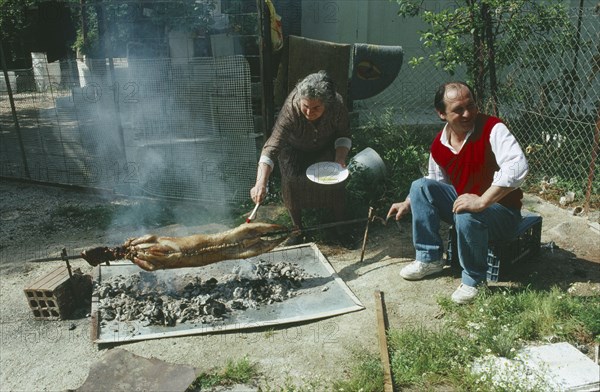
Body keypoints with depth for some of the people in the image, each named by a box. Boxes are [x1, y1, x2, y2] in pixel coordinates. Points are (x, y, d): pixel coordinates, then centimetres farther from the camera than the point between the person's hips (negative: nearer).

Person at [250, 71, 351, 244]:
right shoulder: (290, 111, -39)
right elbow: (271, 148, -45)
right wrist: (261, 183, -58)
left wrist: (340, 158, -30)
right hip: (295, 149, -1)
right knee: (292, 180, -23)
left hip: (326, 148, 1)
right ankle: (297, 229, -2)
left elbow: (344, 134, -11)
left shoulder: (337, 105, -31)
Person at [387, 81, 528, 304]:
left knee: (466, 216, -37)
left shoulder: (492, 129, -21)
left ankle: (474, 280, -11)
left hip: (501, 210, -6)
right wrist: (408, 204, 7)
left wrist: (482, 201, -39)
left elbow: (518, 167, -36)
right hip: (462, 201, 6)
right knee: (419, 186, -9)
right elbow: (434, 184, 15)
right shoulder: (439, 144, -2)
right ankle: (429, 258, -1)